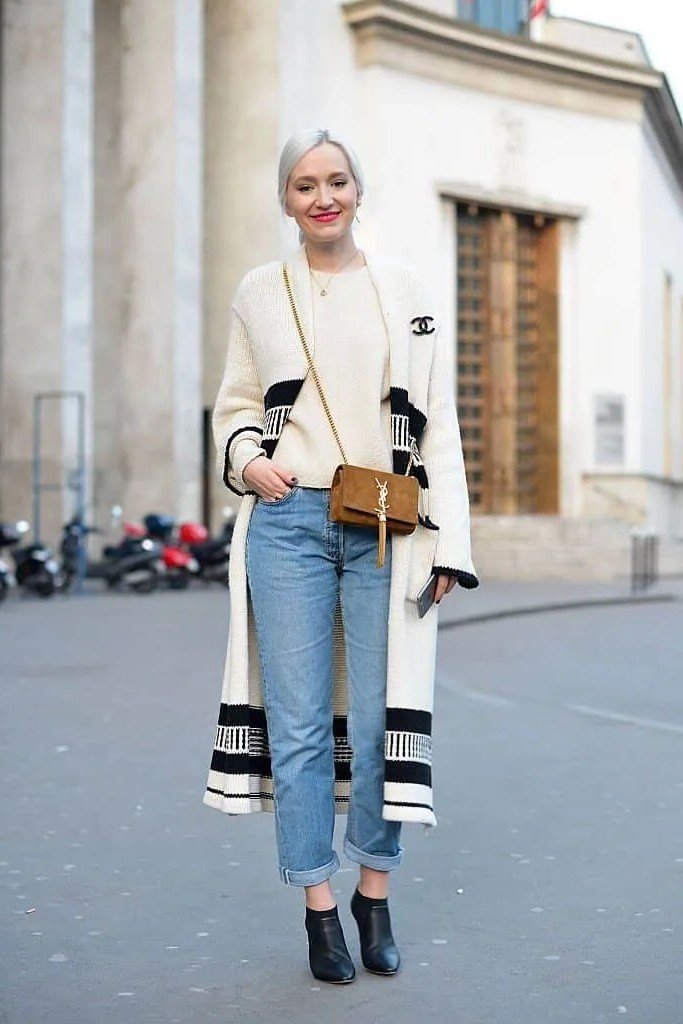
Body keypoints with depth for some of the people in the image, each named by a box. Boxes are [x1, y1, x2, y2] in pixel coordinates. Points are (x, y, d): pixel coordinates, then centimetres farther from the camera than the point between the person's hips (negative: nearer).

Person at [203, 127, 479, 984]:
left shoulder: (402, 287, 8)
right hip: (288, 525, 1)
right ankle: (319, 906, 14)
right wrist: (245, 458, -5)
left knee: (381, 718, 0)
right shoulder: (258, 293, 9)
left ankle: (374, 895, 19)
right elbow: (235, 408, 18)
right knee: (299, 722, 1)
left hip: (385, 529, 0)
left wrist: (447, 542, 0)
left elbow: (438, 423, 6)